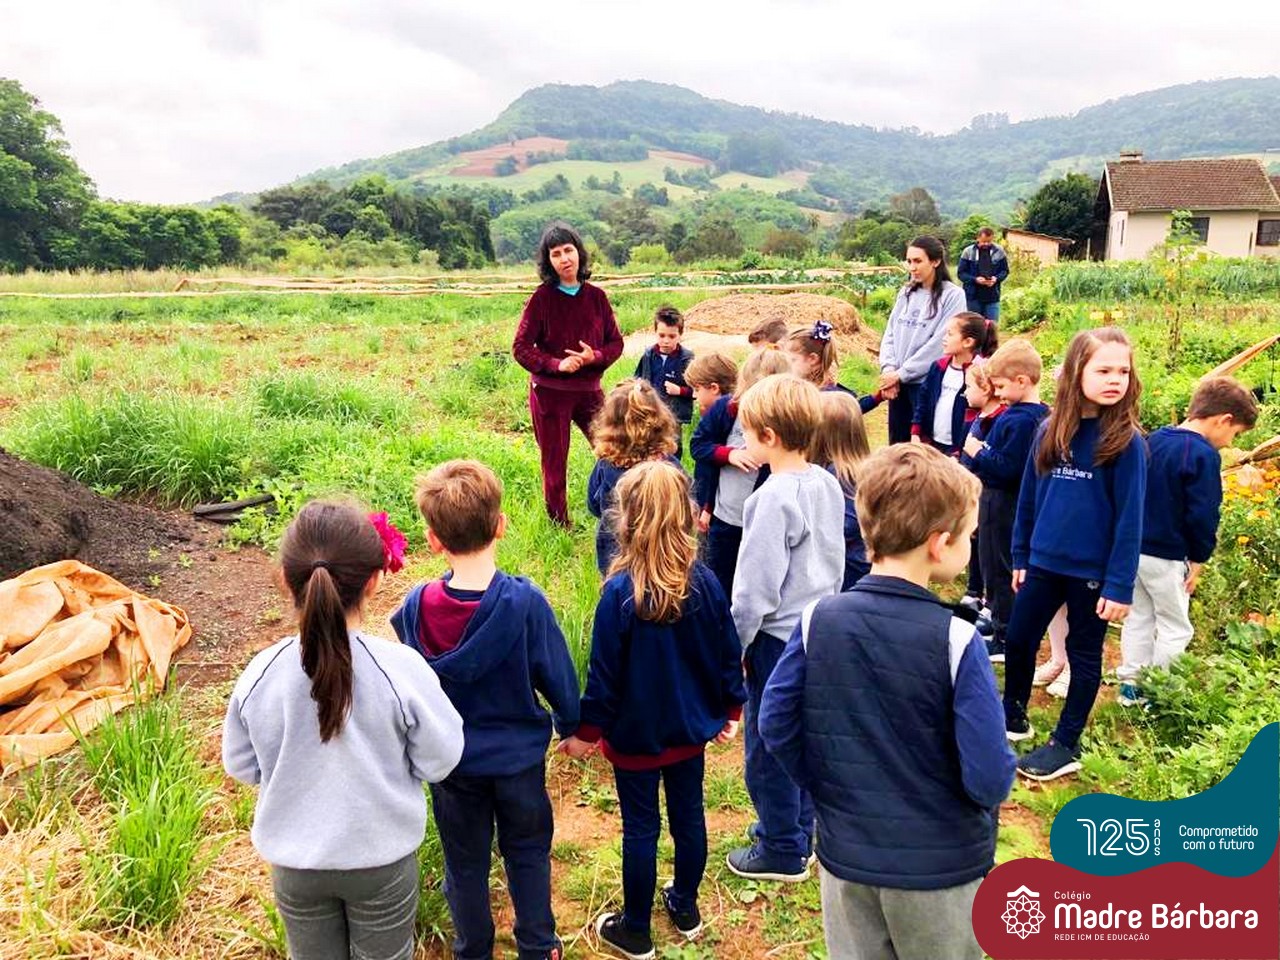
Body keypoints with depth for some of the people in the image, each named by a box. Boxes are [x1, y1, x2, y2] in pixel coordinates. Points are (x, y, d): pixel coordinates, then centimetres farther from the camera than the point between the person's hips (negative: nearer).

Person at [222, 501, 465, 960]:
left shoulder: (259, 674, -19)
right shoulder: (401, 668, -26)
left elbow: (241, 765, -3)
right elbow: (438, 760, -14)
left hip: (295, 864, 2)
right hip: (382, 858, -2)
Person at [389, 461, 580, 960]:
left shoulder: (415, 607, -20)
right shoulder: (524, 601, -25)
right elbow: (558, 675, -13)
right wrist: (569, 724, 6)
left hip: (450, 761, 1)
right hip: (519, 757, -1)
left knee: (464, 862, 21)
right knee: (528, 853, 22)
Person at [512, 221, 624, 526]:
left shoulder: (596, 296, 0)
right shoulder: (542, 298, -9)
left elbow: (616, 342, 5)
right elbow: (521, 348, -8)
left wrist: (594, 357, -15)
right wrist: (556, 364, -20)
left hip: (589, 389, 3)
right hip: (549, 392, -2)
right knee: (555, 464, 10)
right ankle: (559, 526, 28)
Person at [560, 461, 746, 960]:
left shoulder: (620, 592, -24)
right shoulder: (705, 582, -11)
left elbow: (605, 673, -17)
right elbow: (729, 654, -1)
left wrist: (586, 731, -3)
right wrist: (730, 709, 14)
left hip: (636, 734, -4)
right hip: (690, 729, 4)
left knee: (640, 828, 10)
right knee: (688, 814, 20)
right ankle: (685, 908, 41)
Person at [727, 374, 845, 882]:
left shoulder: (774, 498, -23)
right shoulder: (827, 484, 1)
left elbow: (755, 586, -20)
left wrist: (734, 644, -9)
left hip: (779, 638, -8)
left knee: (768, 751, 8)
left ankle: (782, 852, 23)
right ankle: (797, 828, 38)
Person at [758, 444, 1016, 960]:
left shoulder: (817, 619, -11)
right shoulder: (955, 638, -22)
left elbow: (777, 726, -7)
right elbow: (989, 777, -21)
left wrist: (829, 791, 7)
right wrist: (989, 798, 1)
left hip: (846, 854, 3)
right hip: (941, 864, -3)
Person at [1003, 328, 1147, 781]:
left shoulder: (1126, 440, -12)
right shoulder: (1052, 429, 0)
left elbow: (1129, 518, -12)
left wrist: (1120, 585, -14)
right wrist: (1020, 556, 9)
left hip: (1092, 571, -4)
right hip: (1043, 562, 4)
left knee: (1083, 655, 11)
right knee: (1018, 641, 14)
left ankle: (1066, 745, 25)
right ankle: (1013, 717, 37)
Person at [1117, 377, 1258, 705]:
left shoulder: (1154, 440, 6)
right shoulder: (1204, 455, -18)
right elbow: (1202, 516, -18)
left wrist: (1139, 534, 18)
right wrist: (1199, 559, -6)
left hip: (1134, 547, 7)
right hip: (1167, 557, -7)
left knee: (1139, 617, 18)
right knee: (1175, 629, 7)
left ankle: (1131, 685, 25)